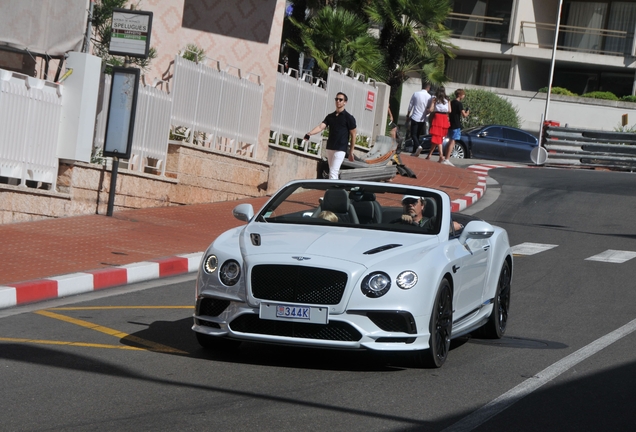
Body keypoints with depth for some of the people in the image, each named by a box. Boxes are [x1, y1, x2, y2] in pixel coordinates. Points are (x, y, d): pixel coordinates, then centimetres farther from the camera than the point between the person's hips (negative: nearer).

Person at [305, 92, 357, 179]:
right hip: (330, 148, 6)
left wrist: (351, 152, -1)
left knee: (333, 173, -16)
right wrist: (309, 133, -21)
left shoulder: (349, 118, -4)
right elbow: (321, 127, -1)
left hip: (340, 149, -6)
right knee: (333, 173, 11)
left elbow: (353, 135, 0)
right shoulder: (330, 116, 12)